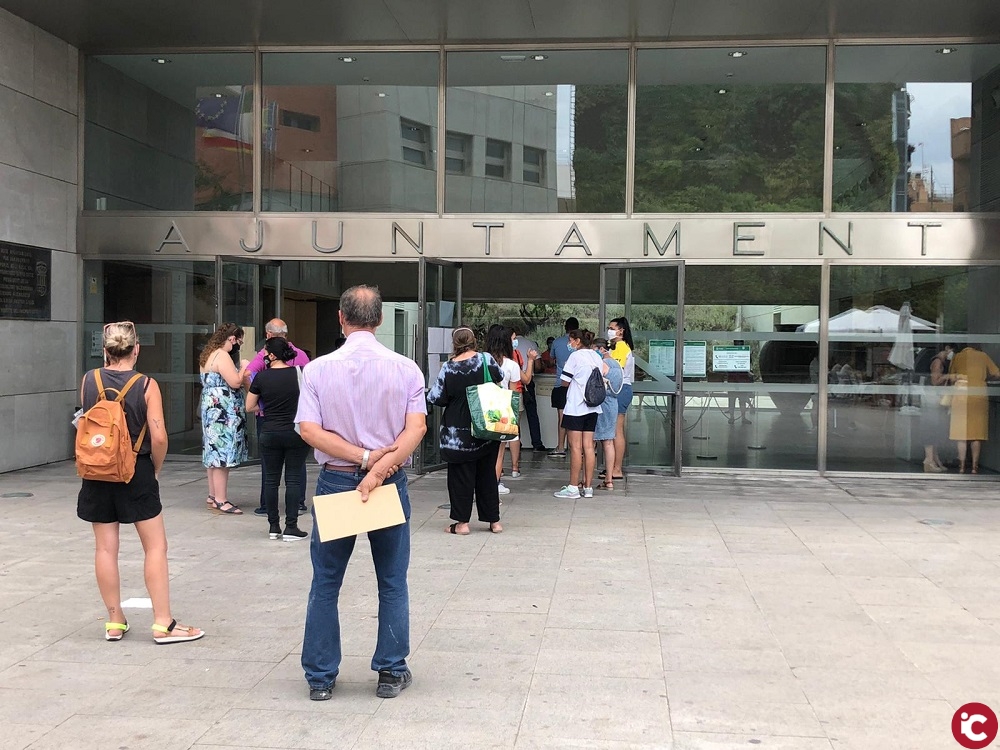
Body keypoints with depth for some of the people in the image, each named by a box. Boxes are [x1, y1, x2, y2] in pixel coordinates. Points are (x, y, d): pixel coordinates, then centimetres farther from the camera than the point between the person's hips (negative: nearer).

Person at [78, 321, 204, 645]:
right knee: (155, 547, 5)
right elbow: (158, 437, -16)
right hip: (137, 473, -3)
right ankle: (163, 624, 5)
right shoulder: (146, 385, -12)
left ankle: (114, 622, 18)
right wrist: (156, 469, 1)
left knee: (105, 548, 10)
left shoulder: (88, 380, -2)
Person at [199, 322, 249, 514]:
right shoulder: (222, 356, -15)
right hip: (223, 412, -11)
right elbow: (235, 382, -20)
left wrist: (240, 369, 16)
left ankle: (213, 496, 21)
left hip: (212, 410, 11)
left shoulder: (208, 355, 17)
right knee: (223, 455, -8)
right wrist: (243, 367, -3)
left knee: (214, 454, 15)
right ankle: (220, 501, -7)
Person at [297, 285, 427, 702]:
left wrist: (364, 457, -14)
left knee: (325, 584, 11)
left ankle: (320, 678, 17)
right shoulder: (405, 369, -4)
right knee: (392, 583, 12)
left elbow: (309, 430, -13)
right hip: (390, 482, 0)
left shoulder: (318, 369, -5)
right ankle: (391, 673, 17)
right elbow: (416, 428, -15)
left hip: (335, 480, 0)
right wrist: (380, 467, -18)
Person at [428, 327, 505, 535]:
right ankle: (494, 520, 18)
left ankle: (462, 522, 8)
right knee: (488, 474, 13)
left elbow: (436, 399, -7)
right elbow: (501, 383, 10)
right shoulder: (487, 360, -6)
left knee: (461, 475, 6)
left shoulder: (448, 368, -12)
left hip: (458, 433, -3)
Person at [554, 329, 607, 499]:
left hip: (575, 407, -6)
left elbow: (565, 382, -7)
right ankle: (588, 487, 10)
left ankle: (573, 488, -2)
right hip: (593, 407, 6)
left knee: (575, 447, -4)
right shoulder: (597, 356, 11)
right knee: (588, 446, 7)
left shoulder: (575, 356, -8)